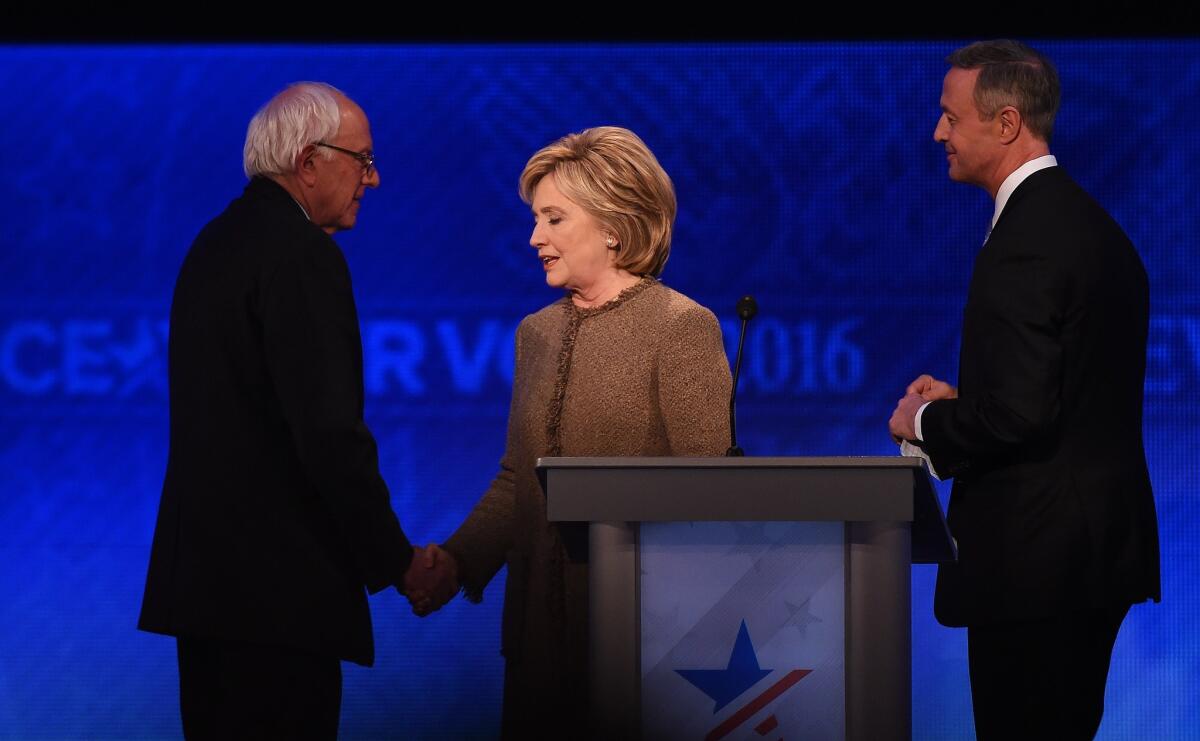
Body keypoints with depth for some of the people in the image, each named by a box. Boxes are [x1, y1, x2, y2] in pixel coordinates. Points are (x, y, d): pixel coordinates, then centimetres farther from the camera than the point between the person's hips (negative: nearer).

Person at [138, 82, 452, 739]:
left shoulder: (214, 245, 16)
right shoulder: (303, 256, -14)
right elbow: (330, 431, -19)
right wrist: (397, 563, -10)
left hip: (205, 572, 10)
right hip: (278, 581, -10)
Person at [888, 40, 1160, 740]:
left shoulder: (1027, 239, -18)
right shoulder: (1093, 223, 14)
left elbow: (1019, 414, -24)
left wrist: (926, 420, -6)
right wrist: (959, 401, 13)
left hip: (1037, 556, -10)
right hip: (1103, 543, 10)